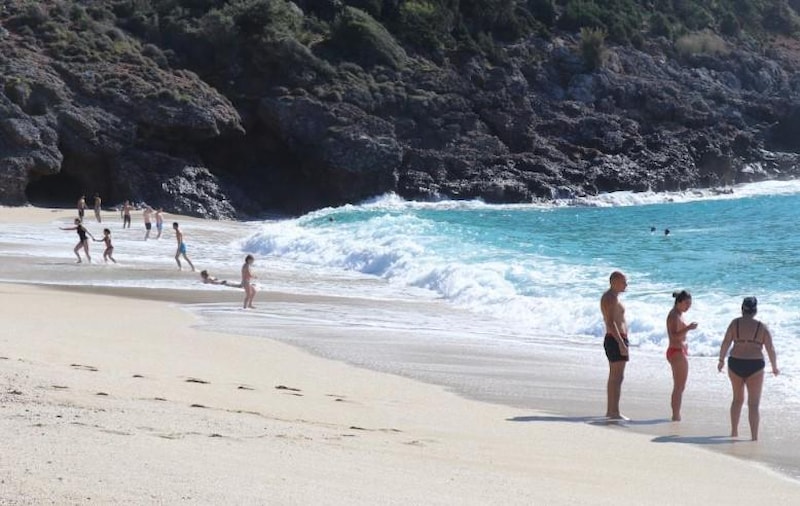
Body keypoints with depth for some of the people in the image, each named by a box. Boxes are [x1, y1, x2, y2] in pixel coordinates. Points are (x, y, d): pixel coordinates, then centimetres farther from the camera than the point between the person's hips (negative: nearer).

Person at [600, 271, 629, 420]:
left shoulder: (611, 297, 17)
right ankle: (614, 412, -12)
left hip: (615, 340, 11)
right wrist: (621, 343, -28)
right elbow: (611, 322, -24)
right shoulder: (611, 298, -16)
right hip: (616, 340, -11)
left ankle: (610, 410, 20)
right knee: (617, 377, -11)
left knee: (614, 377, 15)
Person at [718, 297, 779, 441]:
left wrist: (721, 360, 5)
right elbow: (771, 350, -1)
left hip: (735, 364, 2)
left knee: (737, 398, 22)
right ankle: (754, 437, -3)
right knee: (753, 403, 3)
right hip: (755, 366, -2)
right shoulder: (762, 327, -2)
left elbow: (726, 342, -7)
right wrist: (775, 368, 12)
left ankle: (734, 431, 28)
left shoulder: (735, 323, -2)